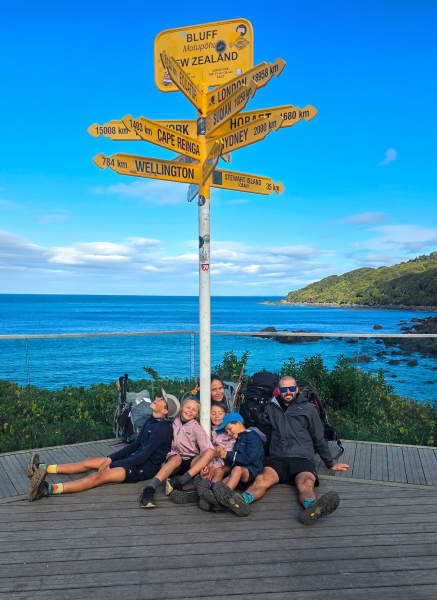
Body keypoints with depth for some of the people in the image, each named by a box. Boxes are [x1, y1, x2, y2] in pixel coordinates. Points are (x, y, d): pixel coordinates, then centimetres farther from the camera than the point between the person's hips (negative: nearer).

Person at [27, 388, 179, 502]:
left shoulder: (163, 429, -20)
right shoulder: (151, 421, 10)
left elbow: (144, 456, -23)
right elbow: (135, 444, 14)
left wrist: (111, 465, -18)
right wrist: (110, 459, 5)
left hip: (147, 467, -9)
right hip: (137, 458, 9)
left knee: (99, 476, -26)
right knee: (89, 462, 7)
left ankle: (49, 489, -38)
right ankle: (43, 468, 11)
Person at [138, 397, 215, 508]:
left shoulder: (197, 428, 6)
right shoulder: (174, 423, 11)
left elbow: (207, 449, -6)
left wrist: (204, 464, -23)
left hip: (193, 463, 0)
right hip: (173, 458, 0)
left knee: (210, 452, -28)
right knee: (176, 458, -35)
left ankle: (179, 482, -39)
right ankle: (149, 489, -49)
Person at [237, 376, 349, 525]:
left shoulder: (308, 409, 15)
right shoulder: (271, 408, 19)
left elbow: (319, 439, 22)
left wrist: (330, 464, 25)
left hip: (302, 459, -1)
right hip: (277, 458, 1)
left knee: (306, 482, -35)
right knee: (263, 478, -32)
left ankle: (311, 507, -66)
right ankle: (241, 500, -59)